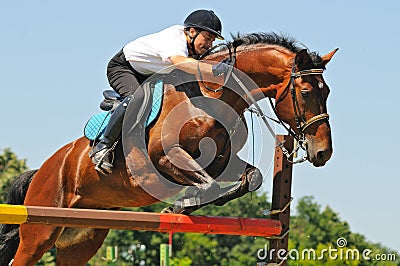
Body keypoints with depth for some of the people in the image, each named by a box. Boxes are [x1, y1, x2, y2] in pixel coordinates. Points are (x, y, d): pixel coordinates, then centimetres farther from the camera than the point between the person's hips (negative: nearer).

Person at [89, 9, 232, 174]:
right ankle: (103, 147, -29)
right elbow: (179, 61, -60)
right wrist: (214, 70, -72)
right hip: (121, 67, -10)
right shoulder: (174, 40, -36)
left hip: (147, 75, 10)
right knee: (136, 98, -37)